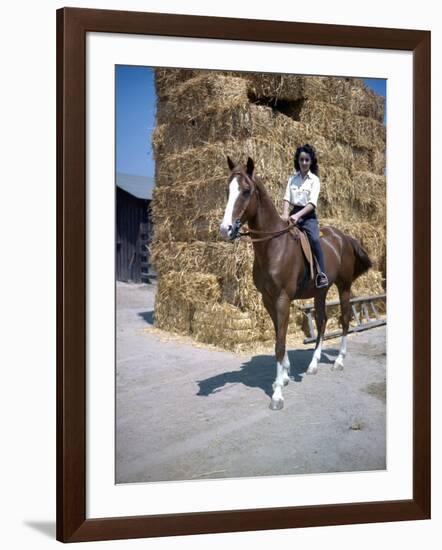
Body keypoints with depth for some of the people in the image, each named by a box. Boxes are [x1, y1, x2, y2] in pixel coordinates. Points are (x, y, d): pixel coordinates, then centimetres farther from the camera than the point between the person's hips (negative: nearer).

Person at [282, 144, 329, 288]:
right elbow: (287, 198, 1)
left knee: (314, 239, -28)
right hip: (293, 214, 4)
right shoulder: (292, 178, 10)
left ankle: (321, 275, -25)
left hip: (308, 215, -4)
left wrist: (298, 215, -26)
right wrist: (285, 214, -18)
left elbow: (312, 203, -11)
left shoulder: (314, 180, 0)